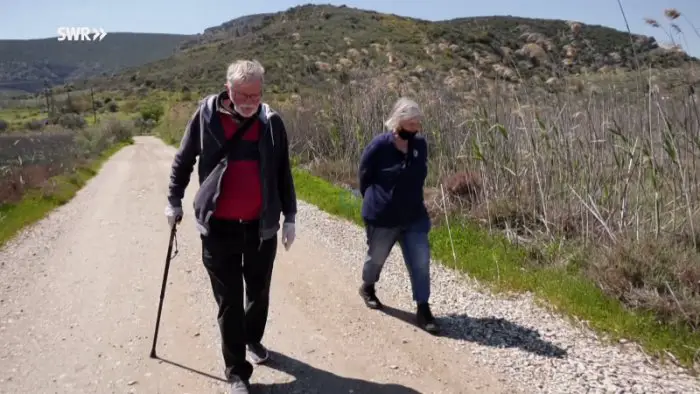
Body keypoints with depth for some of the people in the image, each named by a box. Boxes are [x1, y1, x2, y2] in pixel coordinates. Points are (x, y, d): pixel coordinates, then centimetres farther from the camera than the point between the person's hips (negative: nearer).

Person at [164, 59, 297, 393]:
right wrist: (174, 200, 8)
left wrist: (289, 216, 4)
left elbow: (283, 172, 4)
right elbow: (183, 159, 6)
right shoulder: (206, 115, -6)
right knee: (229, 300, 5)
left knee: (259, 291, 18)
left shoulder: (271, 122, -3)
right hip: (219, 227, -1)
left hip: (261, 225, 2)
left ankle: (253, 340, 46)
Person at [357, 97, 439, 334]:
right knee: (377, 257, 18)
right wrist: (375, 202, 5)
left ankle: (423, 311, 7)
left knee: (421, 261, -2)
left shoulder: (420, 144, -4)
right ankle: (367, 288, 47)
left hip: (414, 216, 4)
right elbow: (365, 177, -5)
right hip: (382, 217, -3)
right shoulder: (379, 146, -18)